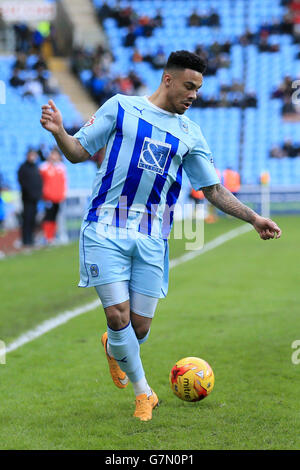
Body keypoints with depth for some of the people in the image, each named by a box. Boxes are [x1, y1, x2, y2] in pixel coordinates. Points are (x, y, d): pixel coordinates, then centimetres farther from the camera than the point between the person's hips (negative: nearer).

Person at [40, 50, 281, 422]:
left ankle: (113, 349, 38)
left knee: (140, 327, 1)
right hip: (106, 229, -3)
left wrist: (254, 219, 7)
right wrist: (59, 132, -16)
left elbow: (213, 189, 16)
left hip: (152, 237, 3)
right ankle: (143, 393, 10)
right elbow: (79, 152, 5)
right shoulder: (121, 107, 3)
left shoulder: (190, 134, 12)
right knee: (118, 315, -11)